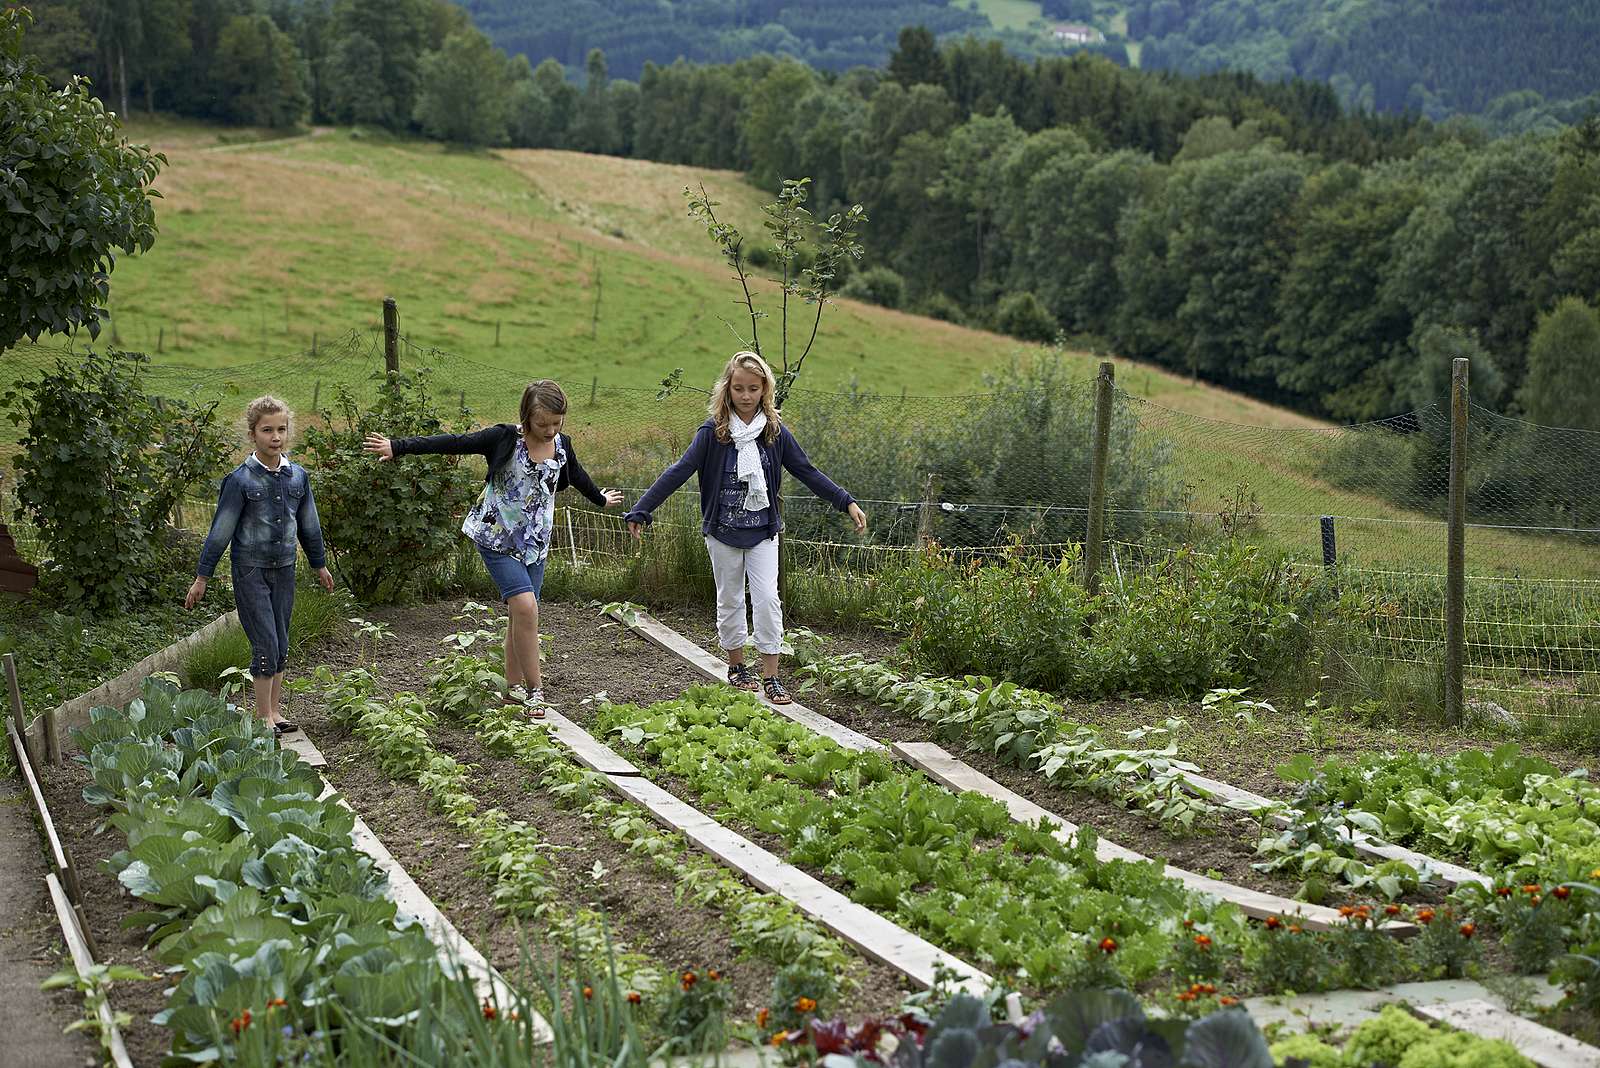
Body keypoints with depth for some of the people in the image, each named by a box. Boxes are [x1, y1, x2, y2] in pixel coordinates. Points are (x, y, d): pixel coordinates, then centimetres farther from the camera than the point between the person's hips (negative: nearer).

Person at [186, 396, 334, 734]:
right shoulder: (240, 480, -12)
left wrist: (320, 564, 22)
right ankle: (264, 717, 4)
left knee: (281, 645, 10)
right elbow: (220, 530, -8)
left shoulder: (297, 476, 1)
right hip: (251, 570, -5)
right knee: (266, 645, -6)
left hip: (284, 569, 5)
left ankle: (274, 711, 21)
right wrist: (201, 577, -7)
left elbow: (309, 525, 14)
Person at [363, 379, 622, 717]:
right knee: (525, 606, -19)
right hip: (498, 538, -5)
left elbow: (577, 475, 24)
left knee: (521, 615, 6)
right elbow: (454, 443, -17)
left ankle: (515, 689, 17)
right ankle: (535, 690, -13)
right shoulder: (504, 438, -13)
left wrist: (601, 499, 42)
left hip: (535, 543, 5)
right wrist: (399, 446, -20)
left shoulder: (562, 445, 3)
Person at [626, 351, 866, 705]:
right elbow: (679, 472, -14)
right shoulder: (713, 432, -10)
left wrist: (847, 503, 0)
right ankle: (737, 668, 26)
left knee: (767, 598, -6)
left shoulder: (774, 432, -3)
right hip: (723, 532, -1)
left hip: (762, 533, 1)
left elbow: (808, 472, 3)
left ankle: (771, 678, -2)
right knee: (730, 599, 11)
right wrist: (641, 511, -19)